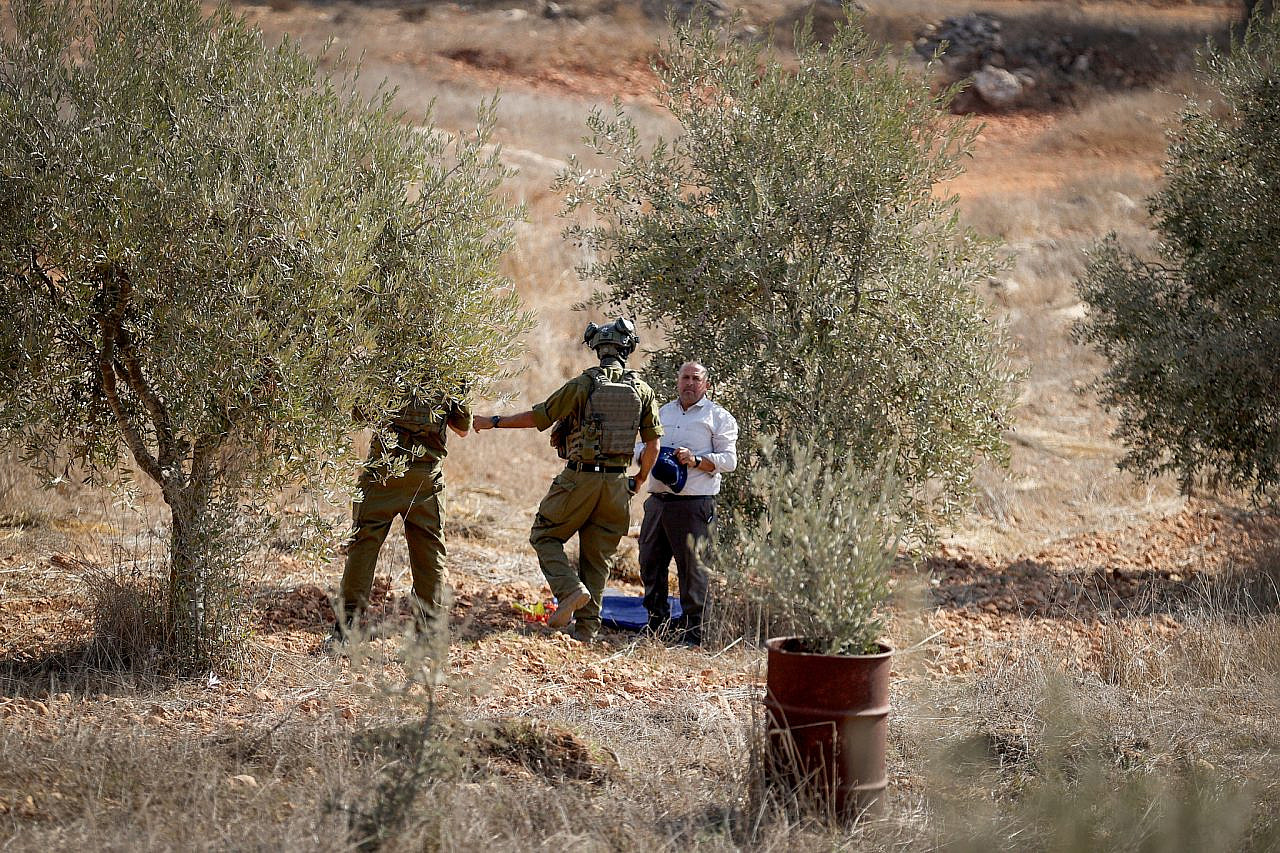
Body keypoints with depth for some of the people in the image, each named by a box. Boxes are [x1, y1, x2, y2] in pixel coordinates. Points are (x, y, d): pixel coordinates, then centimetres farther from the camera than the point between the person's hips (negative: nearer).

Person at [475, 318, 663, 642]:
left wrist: (493, 422, 8)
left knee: (545, 536, 11)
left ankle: (571, 590, -11)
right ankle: (586, 628, 9)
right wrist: (639, 481, 20)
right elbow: (653, 443, 5)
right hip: (616, 482, 4)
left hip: (580, 477, -4)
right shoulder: (643, 390, 2)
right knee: (597, 556, 11)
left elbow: (537, 417, -4)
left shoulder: (583, 384, -8)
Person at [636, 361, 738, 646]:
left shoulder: (718, 417, 4)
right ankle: (657, 624, 22)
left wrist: (695, 460, -17)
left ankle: (693, 630, 0)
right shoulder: (663, 412, 21)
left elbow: (728, 460, -4)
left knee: (692, 566, -6)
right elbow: (640, 446, 22)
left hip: (694, 505, -6)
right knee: (650, 564, 10)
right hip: (657, 501, 6)